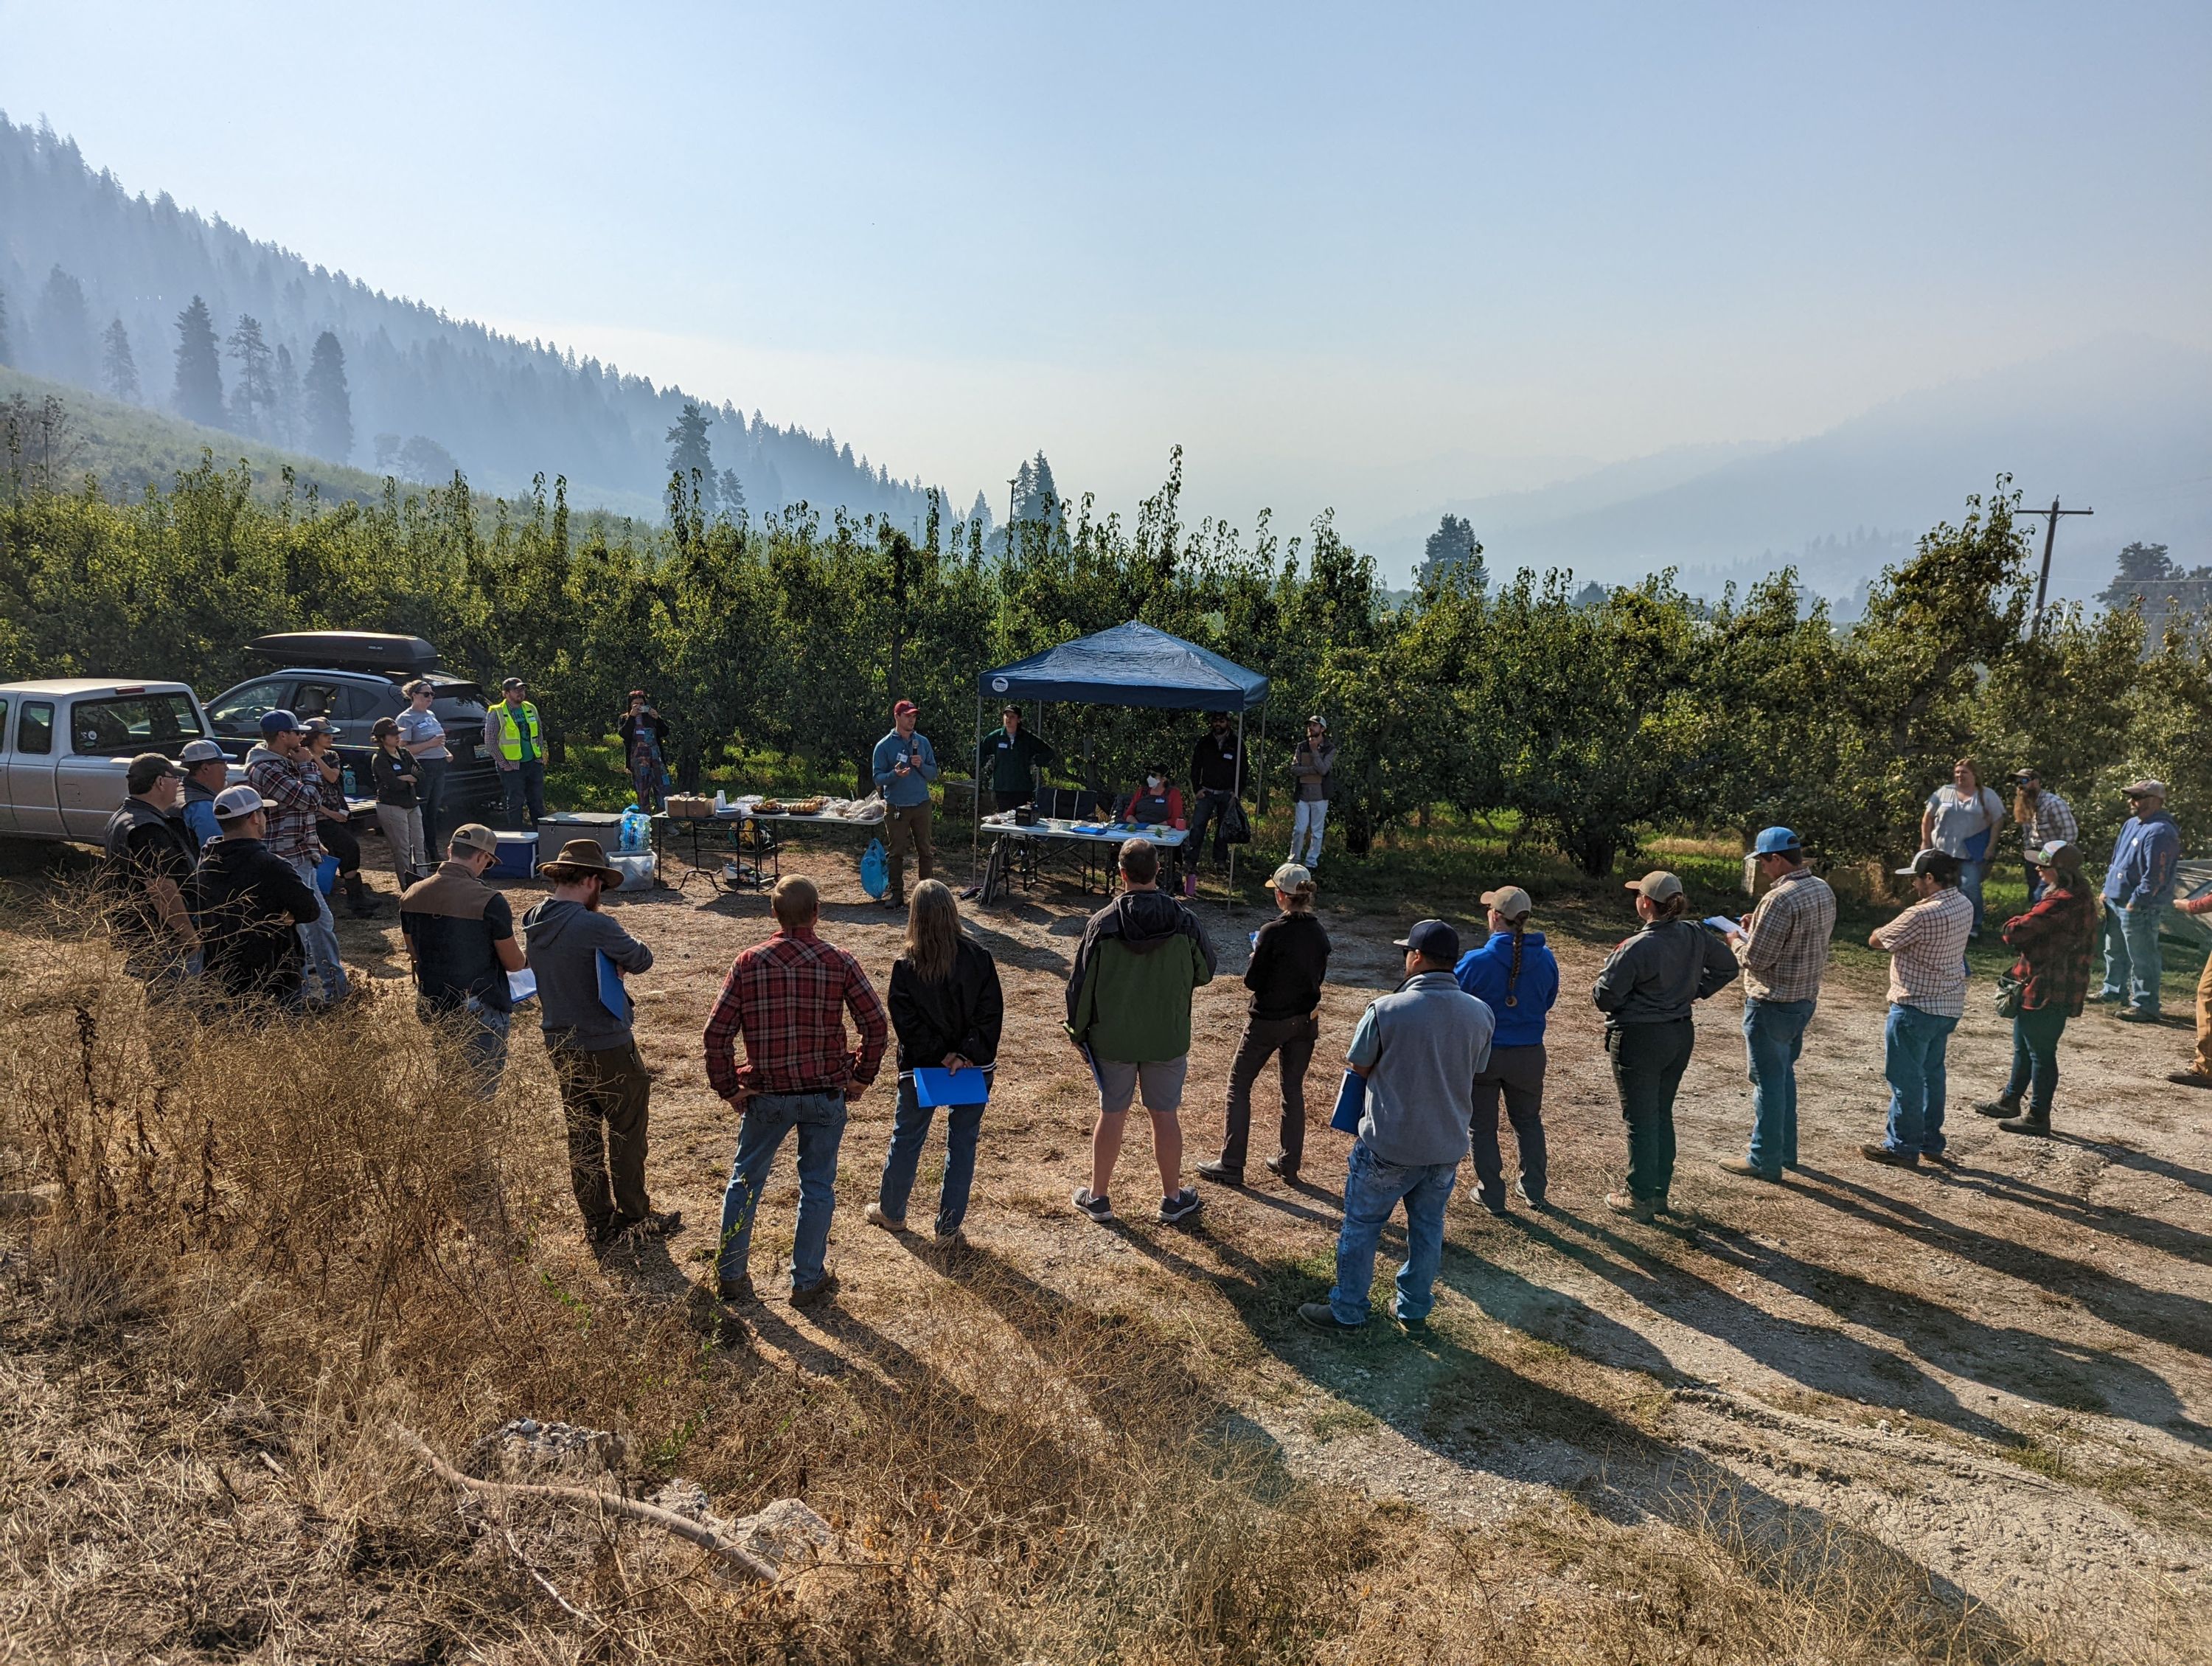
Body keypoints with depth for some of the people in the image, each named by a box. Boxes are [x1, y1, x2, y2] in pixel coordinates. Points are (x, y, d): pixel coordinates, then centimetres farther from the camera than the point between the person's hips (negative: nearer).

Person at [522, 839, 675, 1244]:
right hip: (607, 1048, -7)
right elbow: (642, 960, -13)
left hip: (560, 1047, 7)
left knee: (581, 1137, 15)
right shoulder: (594, 926, -23)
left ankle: (599, 1223, 25)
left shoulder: (533, 925, 1)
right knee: (626, 1134, 9)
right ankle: (634, 1217, 20)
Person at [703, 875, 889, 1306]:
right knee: (817, 1186, 13)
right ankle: (807, 1282, 23)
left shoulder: (748, 962, -8)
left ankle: (731, 1276, 29)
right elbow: (876, 1025, -9)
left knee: (746, 1180, 18)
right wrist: (860, 1077, 4)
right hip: (826, 1095, 0)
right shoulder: (839, 962, -9)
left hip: (766, 1094, 1)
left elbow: (717, 1033, -9)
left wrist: (728, 1088, 2)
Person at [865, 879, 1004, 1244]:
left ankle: (891, 1212, 35)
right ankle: (949, 1227, 17)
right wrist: (966, 1055, -13)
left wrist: (941, 1057, -9)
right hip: (973, 1066, 1)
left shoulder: (905, 967, -14)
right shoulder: (978, 957, -11)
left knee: (906, 1138, 18)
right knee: (963, 1143, 12)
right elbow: (992, 1012, -13)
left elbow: (906, 1022, -15)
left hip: (920, 1067, 0)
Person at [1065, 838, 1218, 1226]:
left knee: (1111, 1115, 12)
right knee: (1165, 1117, 13)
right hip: (1168, 1040, 1)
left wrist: (1079, 1033, 6)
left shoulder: (1101, 924, -14)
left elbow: (1081, 984, -7)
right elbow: (1205, 972, 5)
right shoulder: (1184, 922, -11)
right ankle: (1173, 1199, 26)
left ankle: (1098, 1197, 26)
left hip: (1112, 1038, 0)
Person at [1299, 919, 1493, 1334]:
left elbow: (1358, 1066, -7)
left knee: (1361, 1227, 12)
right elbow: (1475, 1070, 7)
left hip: (1389, 1145, -4)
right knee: (1428, 1228, 20)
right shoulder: (1481, 1014, -6)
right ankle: (1414, 1310, 34)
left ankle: (1347, 1312, 24)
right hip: (1448, 1145, 4)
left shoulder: (1386, 1010, -20)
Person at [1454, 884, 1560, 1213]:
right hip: (1529, 1054, 4)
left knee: (1483, 1126, 14)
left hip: (1481, 1053, -3)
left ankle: (1492, 1196, 21)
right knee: (1528, 1121, 24)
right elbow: (1547, 1002, 8)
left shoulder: (1476, 961, -22)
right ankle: (1534, 1189, 33)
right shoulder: (1545, 959, -9)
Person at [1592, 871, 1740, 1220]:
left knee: (1641, 1119, 5)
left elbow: (1605, 998, -20)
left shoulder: (1637, 948, -24)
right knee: (1663, 1115, 19)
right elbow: (1728, 966, 12)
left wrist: (1610, 965, -3)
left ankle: (1640, 1198, 14)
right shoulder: (1695, 935, -3)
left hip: (1639, 1040, -7)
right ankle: (1660, 1190, 29)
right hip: (1682, 1035, 7)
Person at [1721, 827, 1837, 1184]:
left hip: (1773, 1003, -9)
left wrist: (1737, 940, -2)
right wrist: (1758, 927, 9)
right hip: (1805, 997, 9)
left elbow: (1756, 958, -22)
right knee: (1784, 1074, 22)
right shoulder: (1823, 890, 5)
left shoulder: (1780, 899, -25)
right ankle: (1785, 1150, 33)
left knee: (1768, 1080, 1)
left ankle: (1764, 1161, 11)